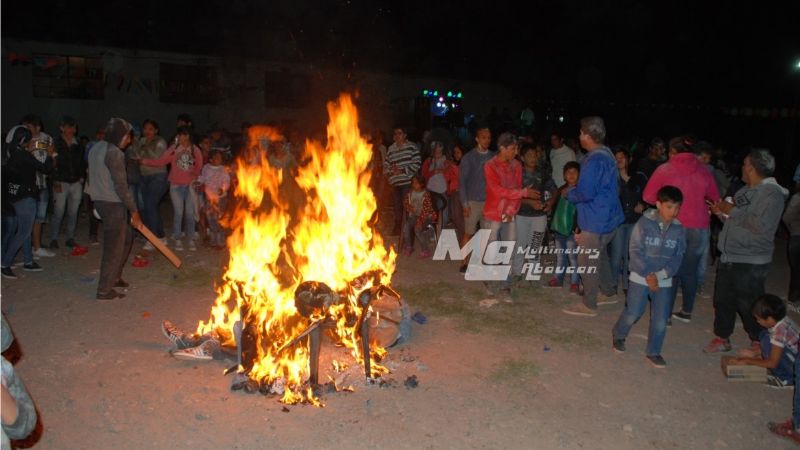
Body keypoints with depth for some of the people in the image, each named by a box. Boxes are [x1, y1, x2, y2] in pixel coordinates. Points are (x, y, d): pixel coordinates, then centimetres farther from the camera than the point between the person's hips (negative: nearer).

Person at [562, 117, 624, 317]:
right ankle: (608, 293, 37)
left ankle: (588, 305, 10)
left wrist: (569, 193, -7)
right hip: (608, 216, 10)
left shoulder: (594, 160, -23)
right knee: (600, 256, 24)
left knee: (587, 261, 1)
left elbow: (585, 193, -26)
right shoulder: (606, 154, 9)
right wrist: (575, 191, 12)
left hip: (596, 220, -10)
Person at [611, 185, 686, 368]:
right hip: (640, 277, -3)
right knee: (633, 313, 0)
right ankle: (618, 335, 29)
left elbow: (677, 257, -1)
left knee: (660, 319, 1)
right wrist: (648, 275, -17)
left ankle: (653, 352, 19)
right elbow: (636, 251, -12)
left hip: (664, 281, 3)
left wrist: (659, 275, -13)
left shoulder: (679, 229, -1)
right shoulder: (644, 223, -10)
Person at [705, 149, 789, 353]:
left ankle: (759, 344, 18)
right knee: (723, 300, 14)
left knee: (748, 305, 0)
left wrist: (732, 211, -19)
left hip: (750, 262, -8)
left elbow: (762, 225, -28)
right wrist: (721, 213, 3)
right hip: (729, 257, 8)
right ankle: (722, 338, 28)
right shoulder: (745, 191, 13)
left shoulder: (771, 193, -14)